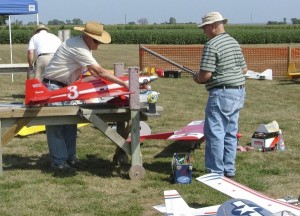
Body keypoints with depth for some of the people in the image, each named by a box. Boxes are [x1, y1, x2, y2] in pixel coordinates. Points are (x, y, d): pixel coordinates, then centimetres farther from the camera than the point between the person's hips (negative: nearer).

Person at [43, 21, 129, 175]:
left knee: (70, 123, 8)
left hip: (66, 86, 10)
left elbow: (93, 70, 16)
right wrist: (123, 83, -27)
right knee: (56, 126, -7)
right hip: (53, 86, -10)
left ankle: (70, 158, 14)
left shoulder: (83, 45, 4)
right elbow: (100, 72, -29)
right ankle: (59, 162, -5)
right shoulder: (78, 48, -26)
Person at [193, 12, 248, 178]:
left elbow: (206, 74, -18)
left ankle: (216, 172, 0)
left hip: (221, 94, -9)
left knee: (214, 133, -3)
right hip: (239, 92, 9)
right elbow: (244, 69, 17)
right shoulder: (234, 42, 13)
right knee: (230, 133, 14)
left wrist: (197, 79, 1)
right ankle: (229, 170, 20)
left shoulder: (211, 45, -14)